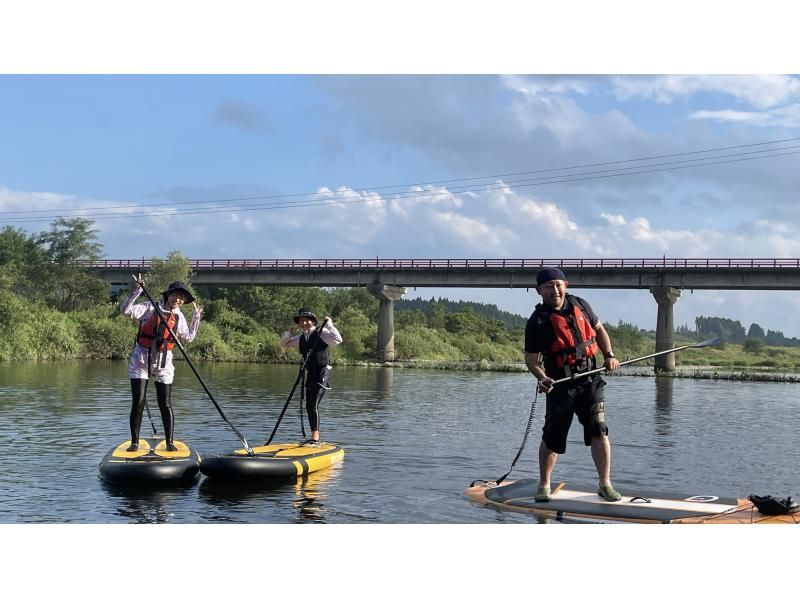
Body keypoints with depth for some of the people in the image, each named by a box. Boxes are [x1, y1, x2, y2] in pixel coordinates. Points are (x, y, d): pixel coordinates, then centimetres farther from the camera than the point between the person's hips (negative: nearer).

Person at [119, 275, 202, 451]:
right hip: (141, 360, -3)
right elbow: (125, 309, -16)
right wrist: (136, 291, -26)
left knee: (165, 405, 1)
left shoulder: (179, 317, 8)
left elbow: (189, 337, 16)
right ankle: (134, 442, 6)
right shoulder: (150, 308, -5)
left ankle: (169, 442, 10)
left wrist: (196, 316, 13)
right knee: (138, 403, -4)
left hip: (163, 364, 3)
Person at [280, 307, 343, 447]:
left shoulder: (321, 333, -7)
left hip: (322, 373, -8)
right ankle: (315, 438, 20)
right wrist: (289, 333, 8)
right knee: (309, 406, 10)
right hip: (310, 373, 8)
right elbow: (284, 344, 26)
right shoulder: (300, 338, 13)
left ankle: (315, 439, -16)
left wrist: (329, 324, -21)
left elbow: (338, 340, -22)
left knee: (314, 404, -17)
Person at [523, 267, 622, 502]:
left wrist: (609, 355, 6)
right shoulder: (537, 321, -7)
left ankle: (605, 484, 3)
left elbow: (599, 329, 20)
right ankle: (544, 485, 23)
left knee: (599, 431, -7)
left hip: (590, 380, 3)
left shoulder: (580, 305, 6)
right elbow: (531, 358, -6)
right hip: (560, 385, -3)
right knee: (552, 438, 5)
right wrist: (542, 378, -24)